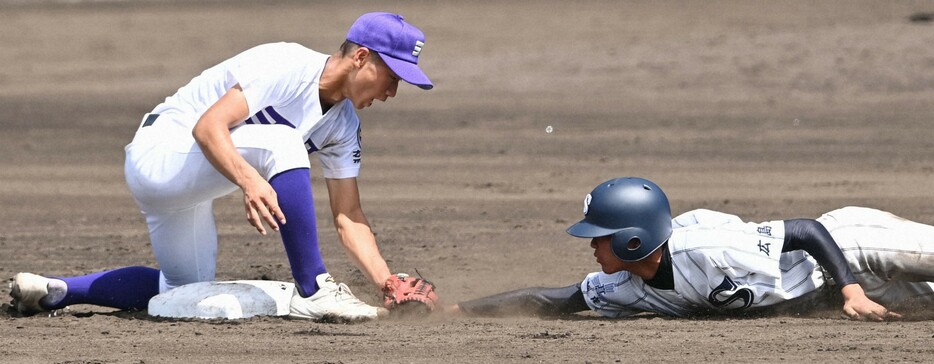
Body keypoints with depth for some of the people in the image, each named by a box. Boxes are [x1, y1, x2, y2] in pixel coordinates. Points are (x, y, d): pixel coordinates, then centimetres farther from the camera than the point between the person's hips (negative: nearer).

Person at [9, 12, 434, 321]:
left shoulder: (344, 124, 4)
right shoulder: (287, 68, -22)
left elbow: (348, 218, 4)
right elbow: (208, 127, -31)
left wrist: (390, 286, -8)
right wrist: (251, 182, -47)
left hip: (187, 183, 10)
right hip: (158, 154, -10)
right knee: (283, 142, -30)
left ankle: (52, 292, 24)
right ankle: (313, 291, -29)